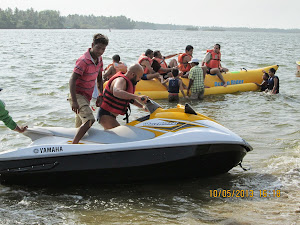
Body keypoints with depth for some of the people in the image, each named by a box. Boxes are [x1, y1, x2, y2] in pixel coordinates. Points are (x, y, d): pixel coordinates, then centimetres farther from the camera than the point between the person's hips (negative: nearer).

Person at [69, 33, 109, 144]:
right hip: (78, 95, -9)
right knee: (89, 120, -28)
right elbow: (72, 80, -25)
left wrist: (100, 95, 7)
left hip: (87, 97, 9)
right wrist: (74, 101, -32)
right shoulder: (84, 60, -20)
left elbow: (99, 79, 19)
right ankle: (73, 145, -32)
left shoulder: (99, 59, 7)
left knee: (80, 126, 16)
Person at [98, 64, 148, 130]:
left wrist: (142, 106, 14)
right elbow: (116, 92, -45)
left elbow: (129, 98, 27)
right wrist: (137, 97, -51)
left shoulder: (128, 82, 10)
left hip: (111, 116, 10)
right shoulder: (121, 80, -21)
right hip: (106, 115, -10)